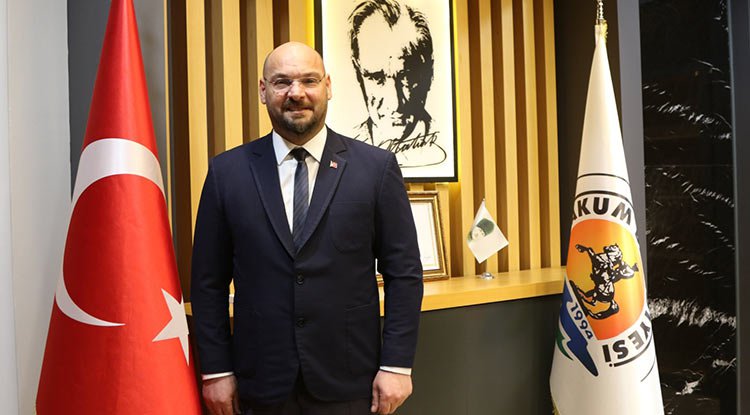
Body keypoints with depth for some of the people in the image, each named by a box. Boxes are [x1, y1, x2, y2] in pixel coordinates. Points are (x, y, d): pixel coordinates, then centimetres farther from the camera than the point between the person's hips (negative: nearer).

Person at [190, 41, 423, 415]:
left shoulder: (376, 167, -2)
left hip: (349, 383, 0)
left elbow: (403, 273, -1)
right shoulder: (227, 171, 1)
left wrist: (397, 365, -5)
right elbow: (209, 281, 3)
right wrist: (216, 370, 1)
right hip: (263, 384, 1)